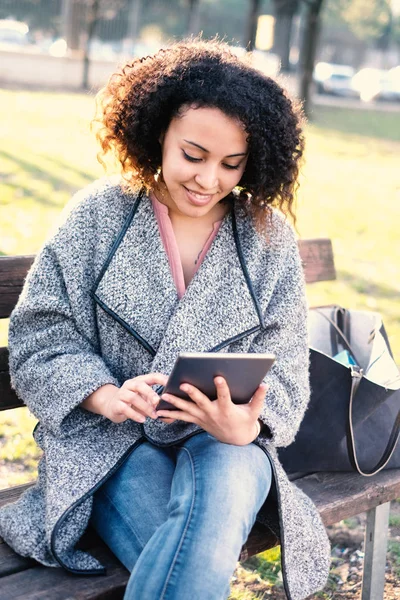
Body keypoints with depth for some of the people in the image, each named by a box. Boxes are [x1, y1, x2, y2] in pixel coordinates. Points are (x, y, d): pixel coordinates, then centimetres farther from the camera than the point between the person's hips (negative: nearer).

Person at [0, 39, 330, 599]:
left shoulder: (269, 236, 4)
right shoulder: (99, 214, 0)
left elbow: (282, 366, 4)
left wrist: (246, 424, -19)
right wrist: (105, 396, -20)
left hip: (224, 445, 2)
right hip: (109, 443, -2)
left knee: (224, 487, -35)